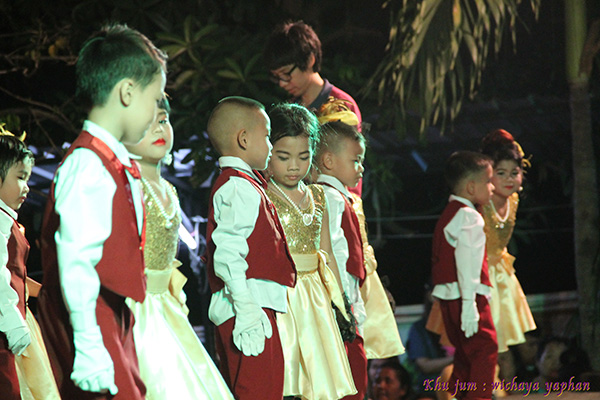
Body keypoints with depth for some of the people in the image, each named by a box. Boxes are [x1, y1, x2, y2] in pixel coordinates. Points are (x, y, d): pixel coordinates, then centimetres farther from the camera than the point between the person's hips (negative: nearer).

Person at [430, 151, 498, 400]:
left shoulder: (449, 213, 19)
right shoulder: (469, 217, -12)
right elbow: (466, 262, -20)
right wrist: (469, 303, -23)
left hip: (448, 298, 10)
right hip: (467, 295, -10)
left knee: (464, 352, 16)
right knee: (485, 349, -9)